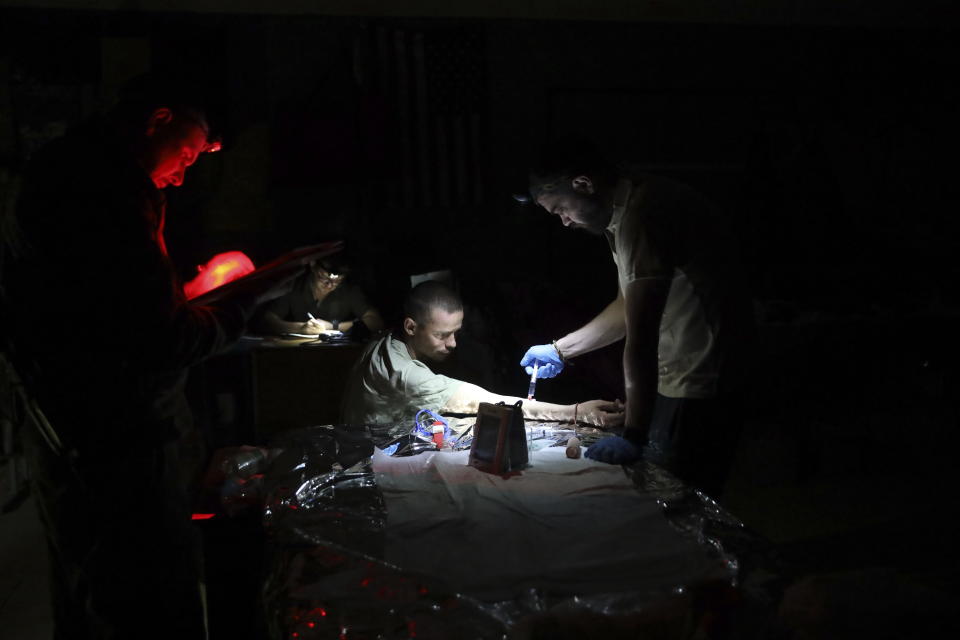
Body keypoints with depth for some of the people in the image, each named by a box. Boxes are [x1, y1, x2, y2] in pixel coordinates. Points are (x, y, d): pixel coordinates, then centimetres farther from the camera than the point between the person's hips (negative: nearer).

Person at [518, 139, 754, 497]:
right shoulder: (624, 213, 10)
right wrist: (560, 350, 20)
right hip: (674, 377, 10)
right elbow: (626, 309, 21)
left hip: (696, 389, -10)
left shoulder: (642, 215, -22)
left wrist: (633, 436, -27)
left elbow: (640, 337, -27)